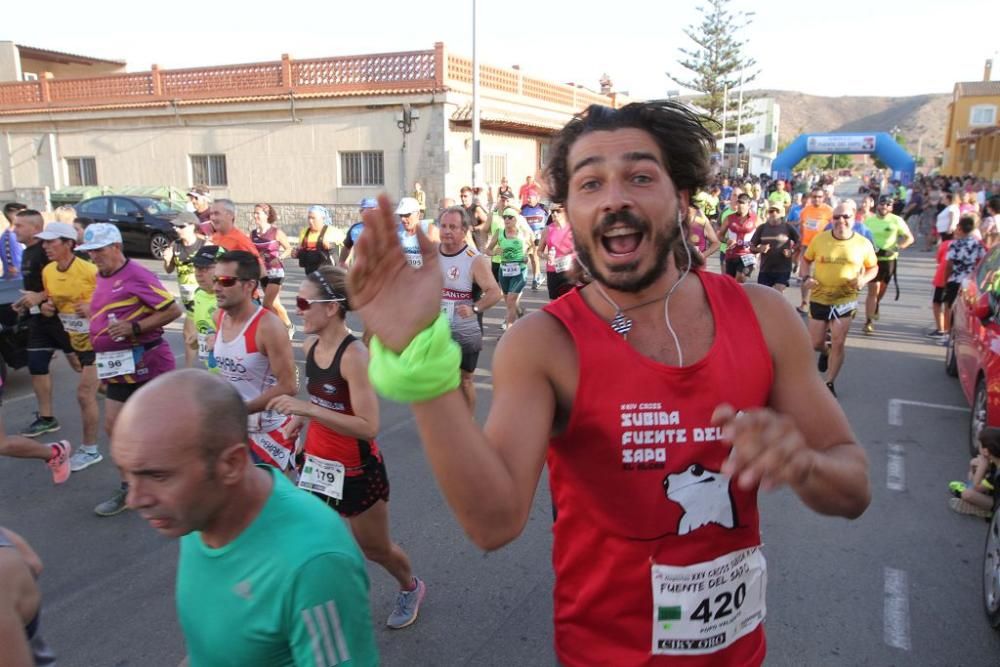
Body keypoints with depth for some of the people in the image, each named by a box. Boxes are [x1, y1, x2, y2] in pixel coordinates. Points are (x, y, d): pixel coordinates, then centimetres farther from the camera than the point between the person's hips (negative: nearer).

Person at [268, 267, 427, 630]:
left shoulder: (354, 355, -25)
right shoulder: (312, 347, -1)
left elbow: (368, 427, -31)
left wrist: (307, 409, -34)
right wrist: (299, 418, -1)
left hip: (357, 472, -6)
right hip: (317, 464, 6)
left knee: (374, 548, 17)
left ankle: (411, 588, 47)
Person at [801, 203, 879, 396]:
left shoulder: (863, 244, -7)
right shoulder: (819, 239, -7)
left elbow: (873, 267, 7)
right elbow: (806, 259, 8)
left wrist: (864, 279, -14)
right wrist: (806, 277, -10)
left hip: (846, 300, -1)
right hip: (819, 298, 1)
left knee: (838, 343, -4)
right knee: (815, 343, 8)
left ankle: (830, 384, 14)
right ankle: (825, 352, 47)